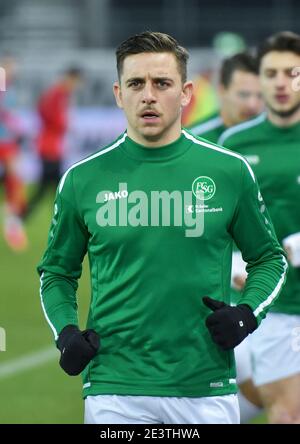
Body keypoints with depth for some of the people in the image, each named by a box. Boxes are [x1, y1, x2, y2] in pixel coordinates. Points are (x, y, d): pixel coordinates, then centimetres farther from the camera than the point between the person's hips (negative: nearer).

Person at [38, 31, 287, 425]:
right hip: (114, 392, 0)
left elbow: (268, 258, 14)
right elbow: (57, 271, 15)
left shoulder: (230, 172, 3)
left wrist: (248, 313, -4)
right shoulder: (83, 179, 3)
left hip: (206, 390, 0)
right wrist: (65, 331, -3)